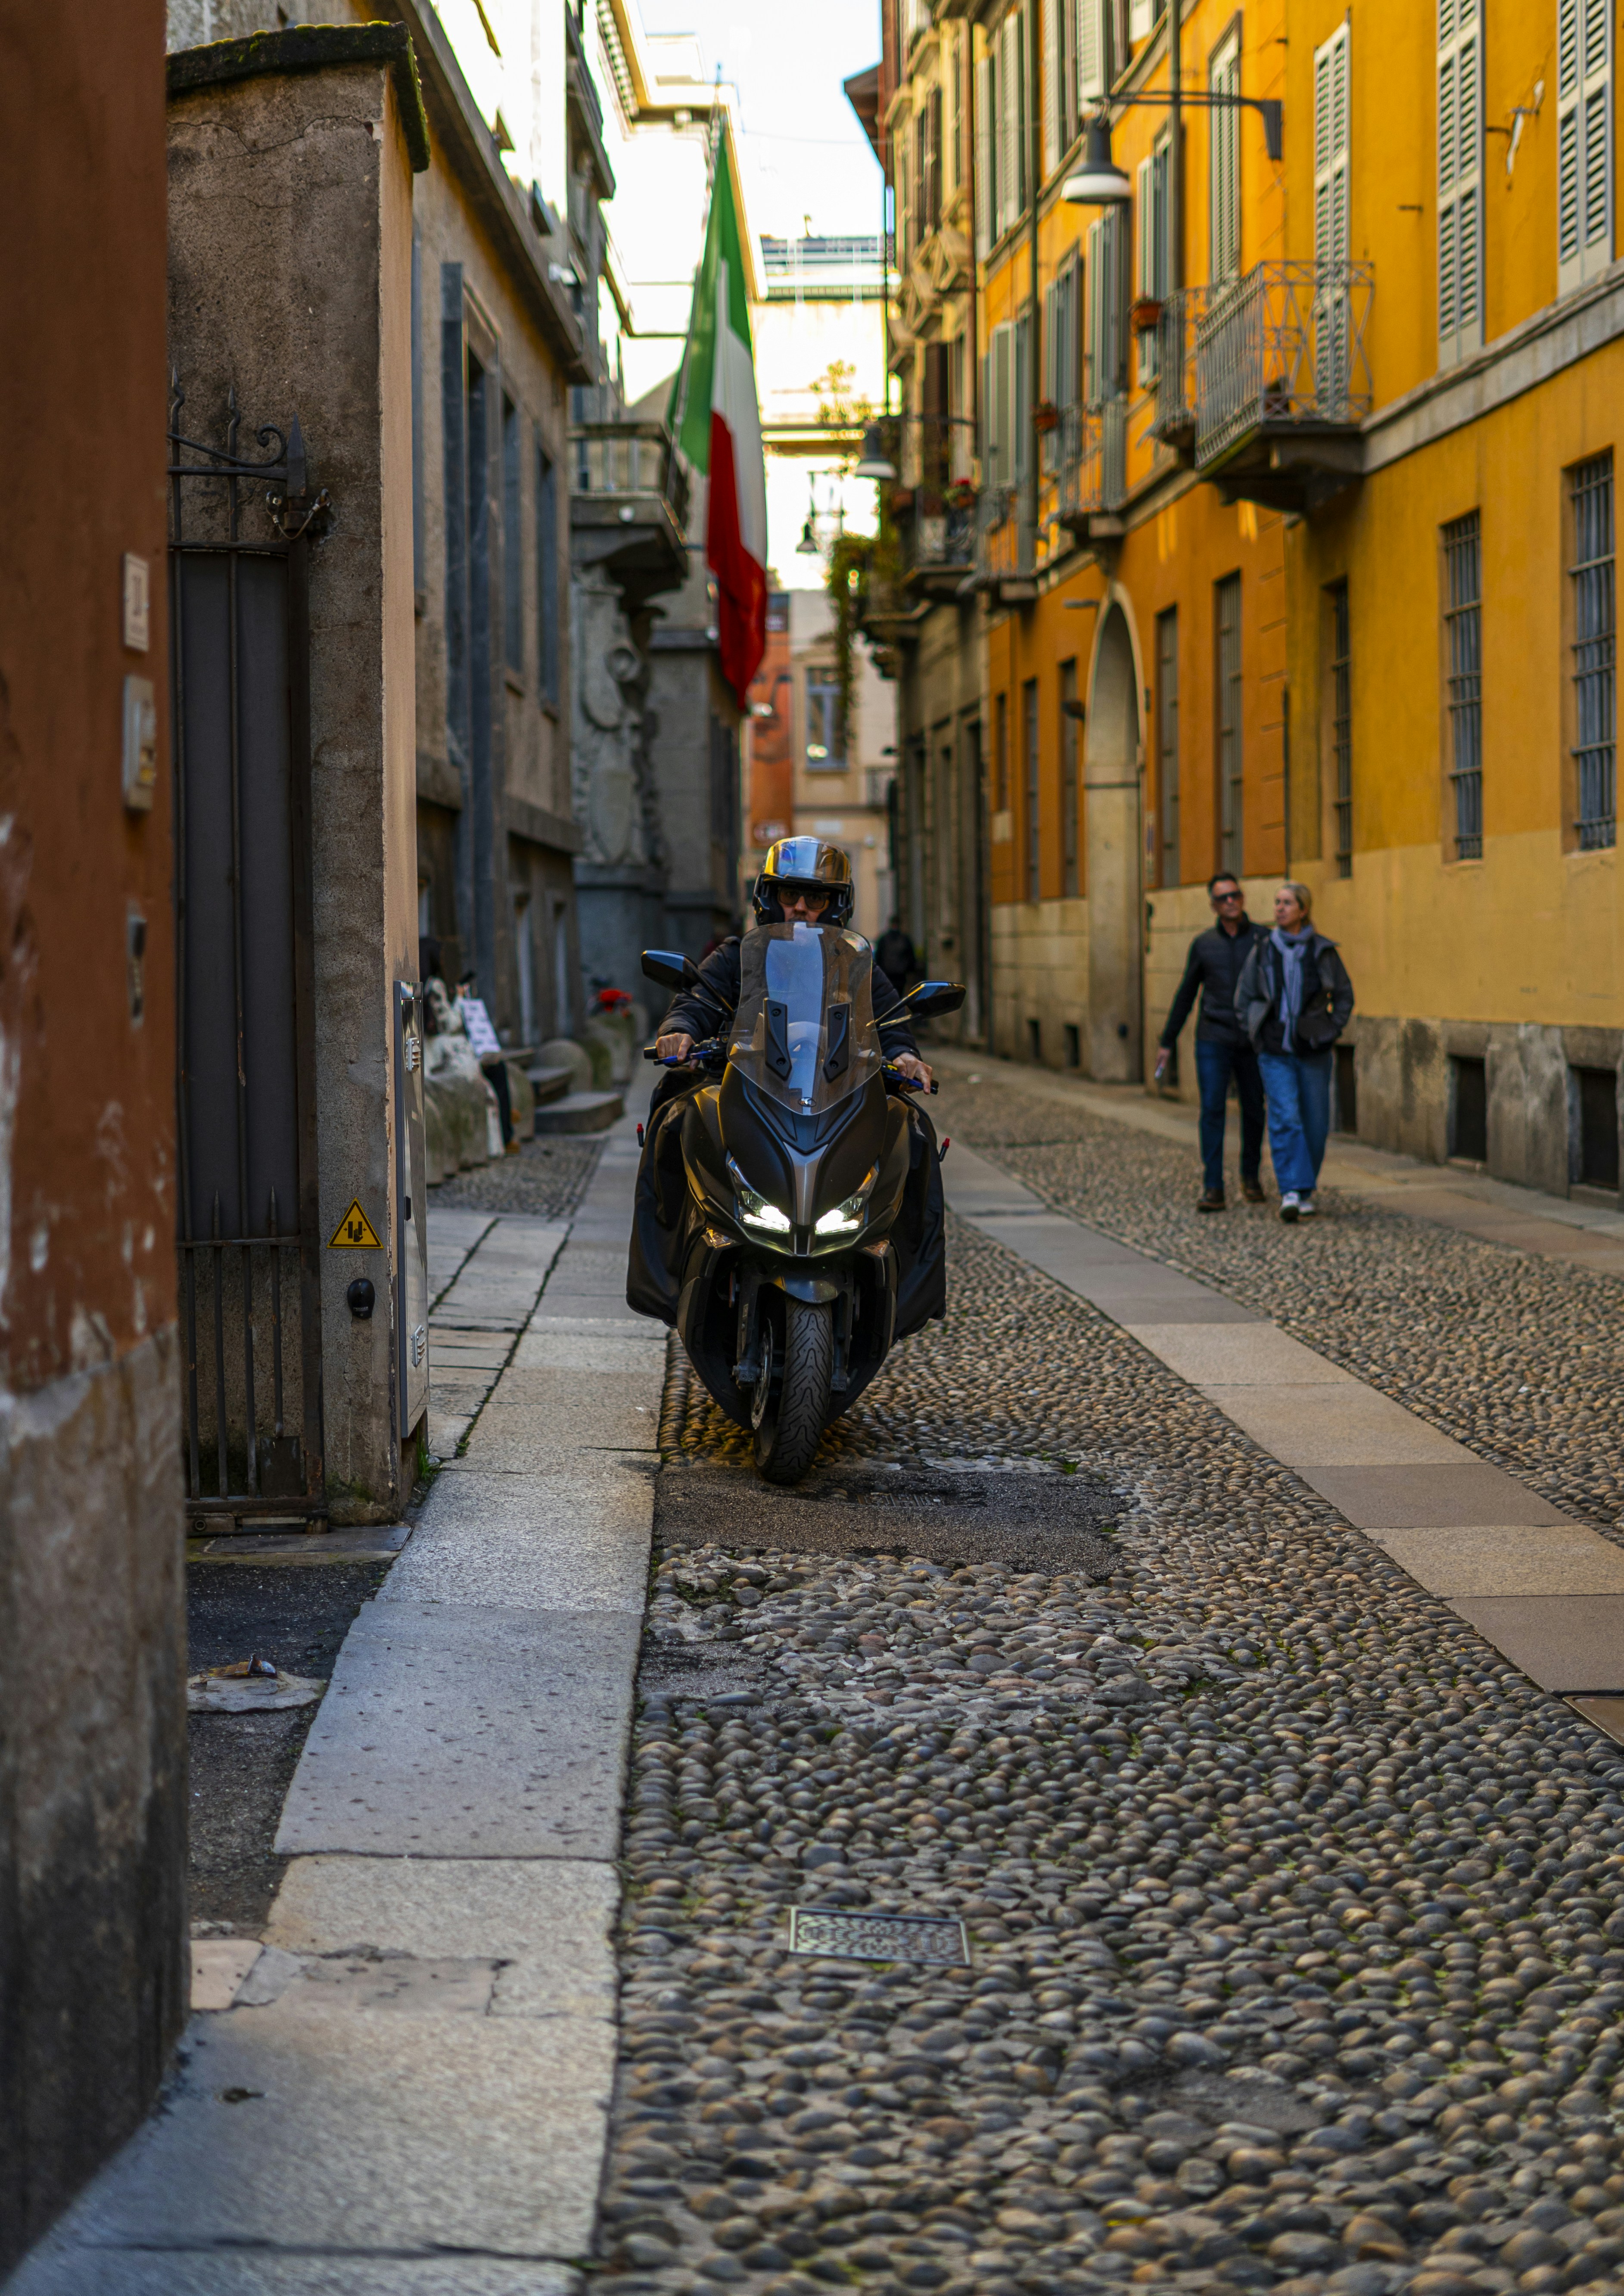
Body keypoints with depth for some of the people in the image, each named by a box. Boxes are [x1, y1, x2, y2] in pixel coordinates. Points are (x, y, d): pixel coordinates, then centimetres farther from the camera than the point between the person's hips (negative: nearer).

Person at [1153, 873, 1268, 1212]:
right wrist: (1167, 1042, 15)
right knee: (1212, 1111, -9)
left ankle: (1251, 1177, 28)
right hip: (1213, 1041, 0)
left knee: (1253, 1111, 8)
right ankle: (1213, 1188, -9)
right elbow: (1185, 995, 15)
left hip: (1253, 1042, 0)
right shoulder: (1203, 944, 8)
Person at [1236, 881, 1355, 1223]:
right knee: (1285, 1119, -14)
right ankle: (1292, 1192, -18)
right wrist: (1256, 1034, 2)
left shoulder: (1322, 950, -1)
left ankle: (1307, 1190, 21)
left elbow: (1344, 994, 9)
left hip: (1313, 1052, 1)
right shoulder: (1263, 949, 1)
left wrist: (1333, 1030, 0)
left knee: (1315, 1124, 6)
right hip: (1276, 1052, -1)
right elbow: (1244, 997, 10)